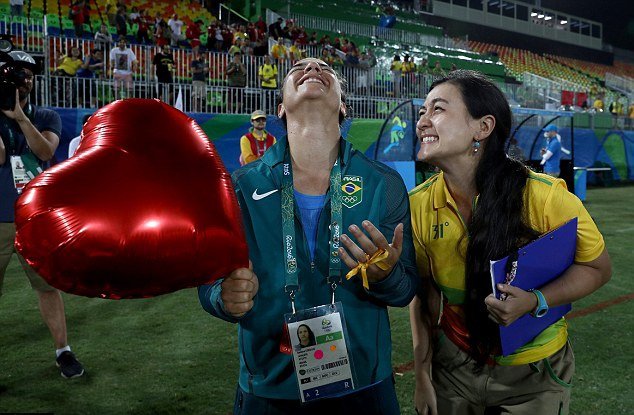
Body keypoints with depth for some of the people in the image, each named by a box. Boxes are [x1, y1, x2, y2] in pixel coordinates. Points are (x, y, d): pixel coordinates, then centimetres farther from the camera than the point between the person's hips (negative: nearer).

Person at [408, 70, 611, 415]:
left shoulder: (546, 197, -23)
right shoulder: (417, 205, -14)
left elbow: (596, 267, -9)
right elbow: (423, 292, -3)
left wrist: (535, 302, -26)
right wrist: (422, 376, -2)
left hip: (534, 376, -2)